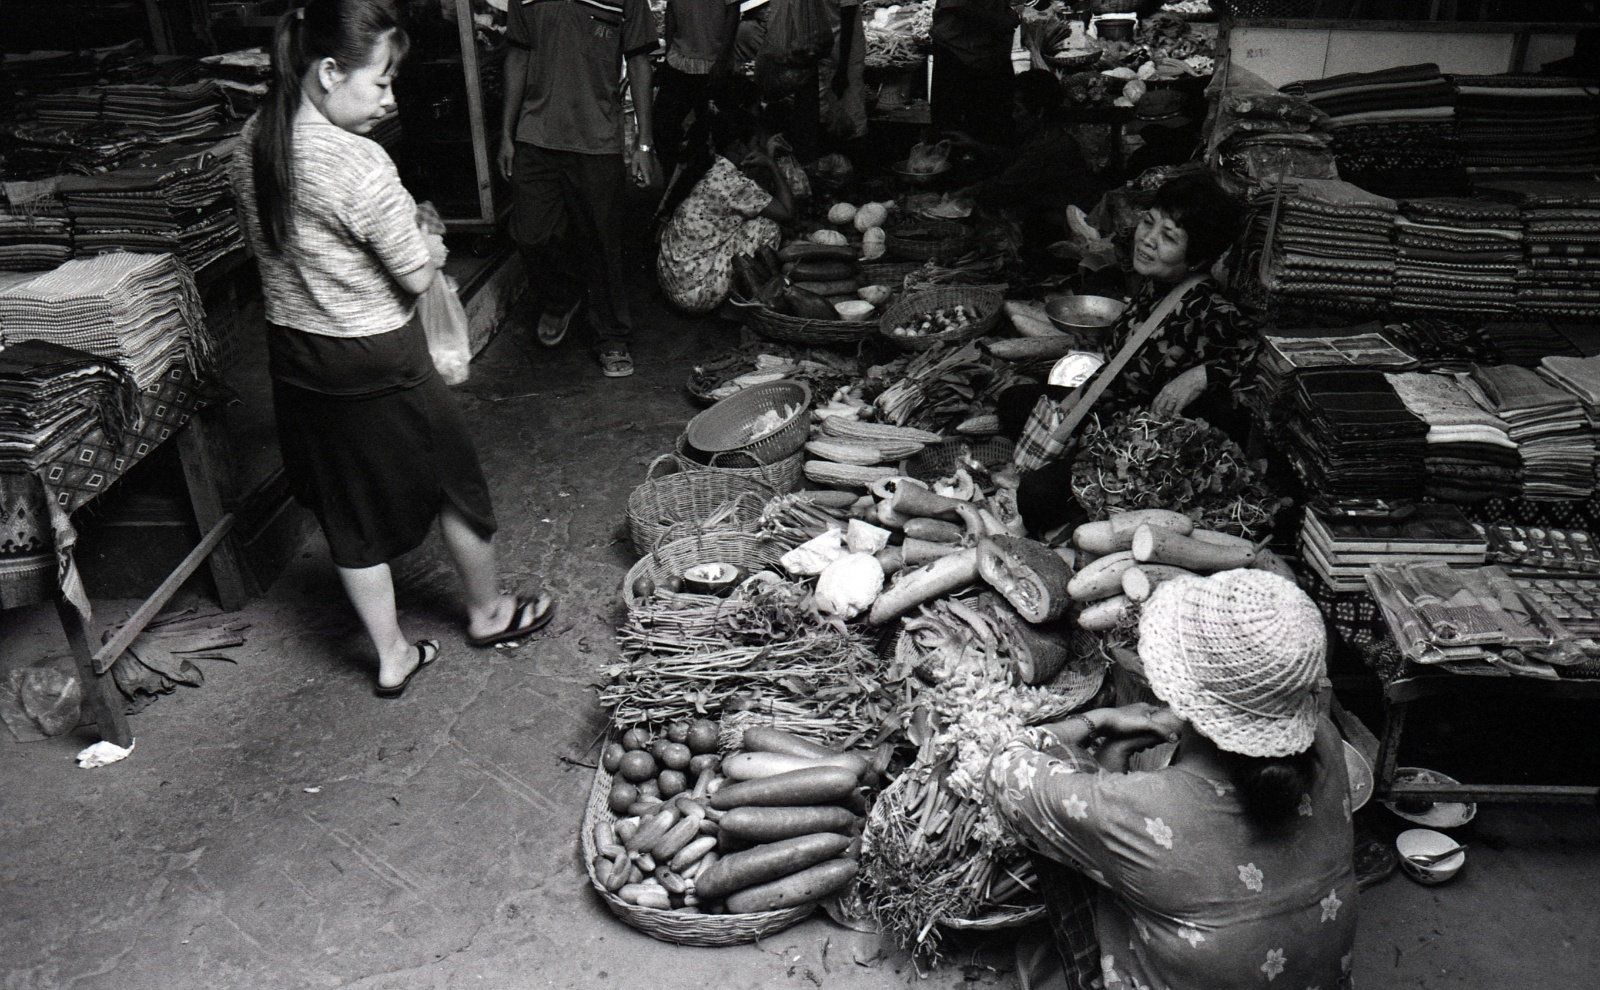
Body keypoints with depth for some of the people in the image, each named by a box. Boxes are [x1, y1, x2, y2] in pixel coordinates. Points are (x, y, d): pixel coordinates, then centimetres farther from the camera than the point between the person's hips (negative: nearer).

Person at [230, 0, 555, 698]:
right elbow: (416, 278, -17)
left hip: (292, 352, 8)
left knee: (350, 509, 17)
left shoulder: (253, 142, 0)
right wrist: (431, 248, 6)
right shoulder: (360, 164, -25)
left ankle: (391, 658, 31)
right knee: (454, 481, 16)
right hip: (376, 361, -7)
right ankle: (487, 612, 38)